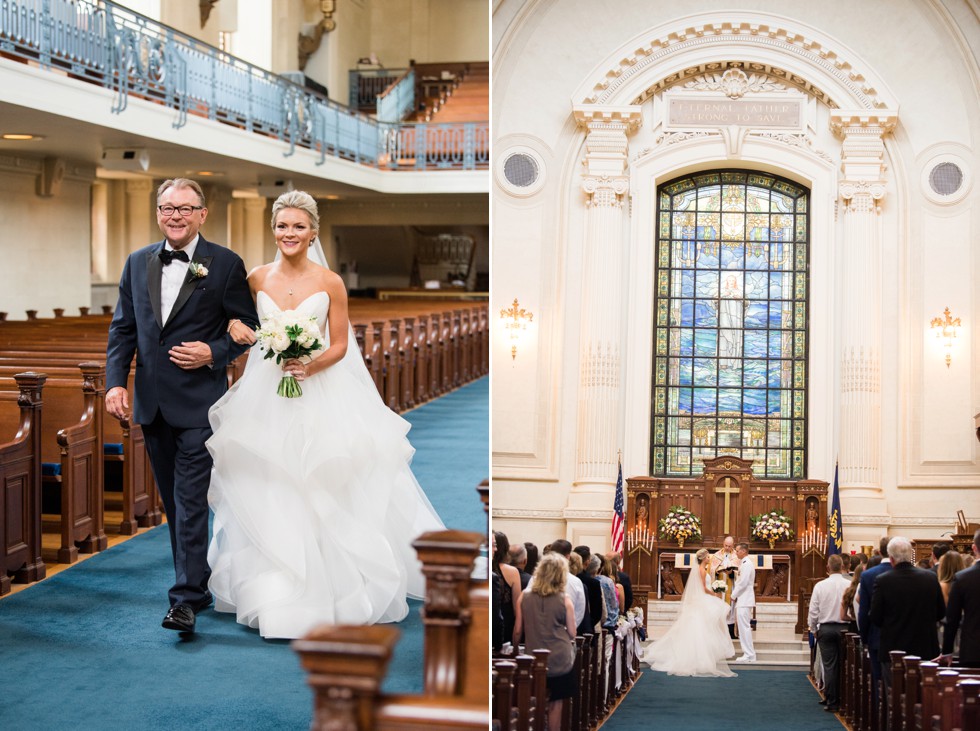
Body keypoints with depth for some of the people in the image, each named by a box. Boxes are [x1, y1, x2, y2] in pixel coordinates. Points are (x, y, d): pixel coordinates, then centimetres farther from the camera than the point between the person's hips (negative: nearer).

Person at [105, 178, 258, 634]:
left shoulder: (226, 264, -3)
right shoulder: (138, 263, 9)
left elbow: (247, 328, 1)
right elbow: (122, 329, 10)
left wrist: (214, 353, -16)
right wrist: (115, 381, -1)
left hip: (198, 403, -5)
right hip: (152, 403, 5)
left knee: (191, 500, -9)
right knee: (173, 502, 13)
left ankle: (187, 599, -6)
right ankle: (197, 583, 27)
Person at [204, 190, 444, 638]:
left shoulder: (330, 283, -2)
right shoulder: (258, 279, 4)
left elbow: (340, 345, 0)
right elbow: (238, 318, 17)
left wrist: (310, 366, -17)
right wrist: (237, 328, -6)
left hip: (318, 395, -2)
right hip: (265, 395, 2)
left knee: (320, 495, -4)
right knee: (268, 497, 2)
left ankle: (327, 589, 10)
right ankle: (274, 596, 11)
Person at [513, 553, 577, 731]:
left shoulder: (525, 596, -6)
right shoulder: (564, 598, -10)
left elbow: (518, 630, -1)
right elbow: (572, 633, -4)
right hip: (560, 659, -2)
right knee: (555, 703, 8)